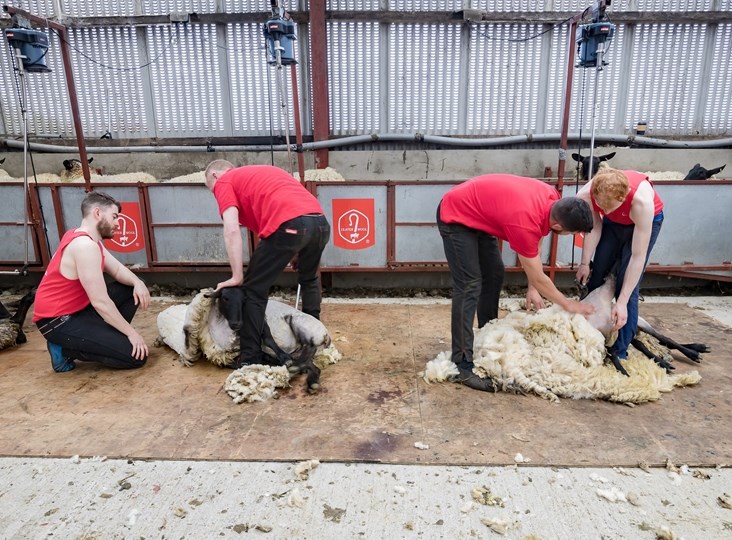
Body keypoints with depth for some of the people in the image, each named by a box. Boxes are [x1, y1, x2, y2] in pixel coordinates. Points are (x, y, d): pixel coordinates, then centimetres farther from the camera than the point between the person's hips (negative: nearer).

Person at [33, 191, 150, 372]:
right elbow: (101, 302, -27)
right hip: (58, 321, -10)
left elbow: (117, 270, 9)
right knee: (136, 355, -15)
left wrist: (138, 283, -14)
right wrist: (131, 333, -19)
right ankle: (66, 349, -1)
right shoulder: (85, 246, -25)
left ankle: (106, 338, 7)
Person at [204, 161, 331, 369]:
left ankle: (250, 359, 11)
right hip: (321, 221, 8)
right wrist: (298, 252, 31)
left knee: (254, 290, 9)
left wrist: (237, 277, 1)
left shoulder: (224, 182, 16)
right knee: (310, 280, 32)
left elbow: (232, 230, 0)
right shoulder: (262, 172, 37)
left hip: (289, 225, -7)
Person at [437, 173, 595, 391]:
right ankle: (463, 364, -13)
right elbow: (538, 277, -18)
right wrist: (569, 304, -3)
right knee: (470, 287, -16)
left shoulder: (552, 198, -10)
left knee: (494, 276, 10)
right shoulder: (524, 223, -33)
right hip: (455, 217, -9)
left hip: (476, 214, 10)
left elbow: (533, 246, 5)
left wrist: (531, 288, 1)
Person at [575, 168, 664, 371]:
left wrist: (621, 302, -35)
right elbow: (594, 228, -13)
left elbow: (638, 256, -36)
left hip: (647, 220, -4)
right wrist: (585, 263, -15)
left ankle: (621, 352, -2)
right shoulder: (585, 196, -33)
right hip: (614, 222, 4)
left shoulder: (642, 201, -42)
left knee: (627, 287, -12)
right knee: (596, 276, 2)